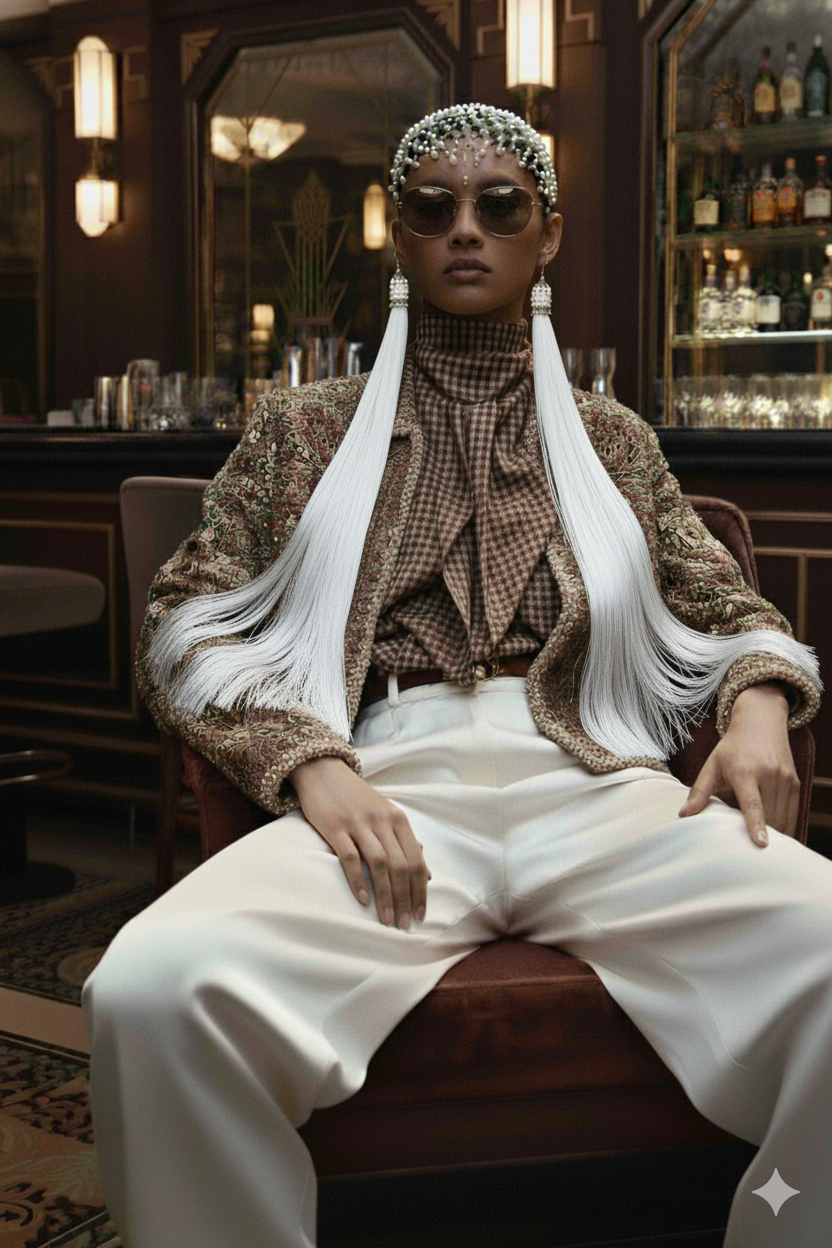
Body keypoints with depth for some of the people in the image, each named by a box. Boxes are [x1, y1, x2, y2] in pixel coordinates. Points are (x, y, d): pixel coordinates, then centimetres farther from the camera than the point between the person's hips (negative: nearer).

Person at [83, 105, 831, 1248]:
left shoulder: (613, 442, 23)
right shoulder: (307, 432, 19)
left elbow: (730, 612, 25)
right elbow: (182, 626, 11)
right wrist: (311, 764, -8)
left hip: (595, 786, 2)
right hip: (392, 785, -1)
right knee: (152, 988, -32)